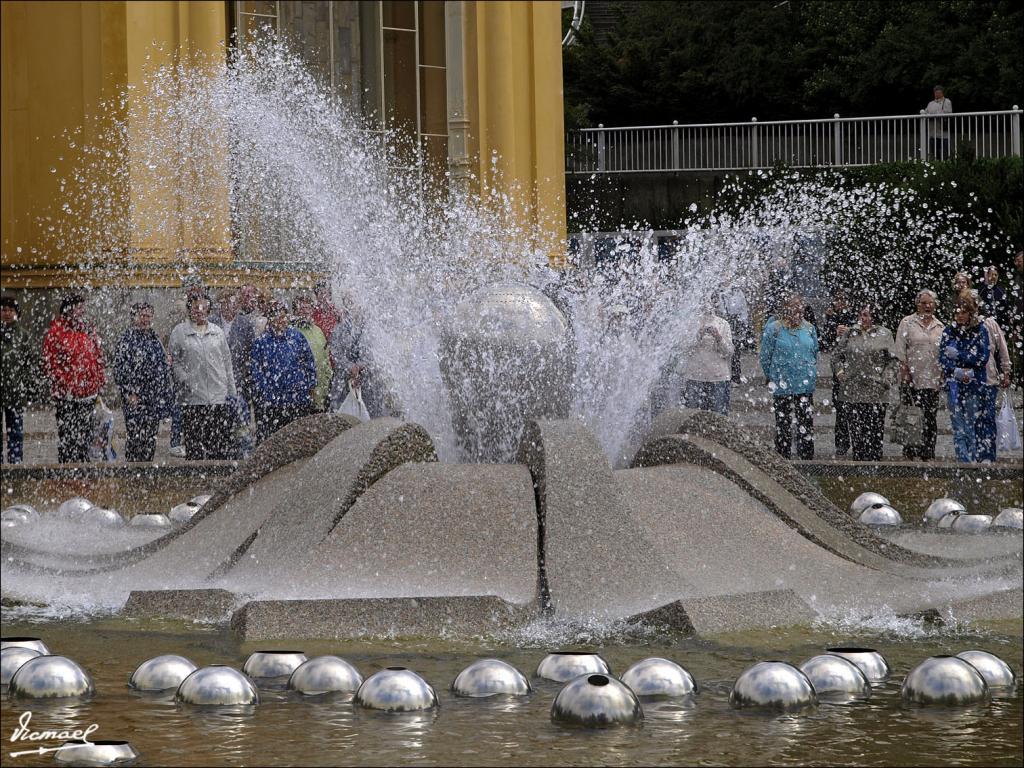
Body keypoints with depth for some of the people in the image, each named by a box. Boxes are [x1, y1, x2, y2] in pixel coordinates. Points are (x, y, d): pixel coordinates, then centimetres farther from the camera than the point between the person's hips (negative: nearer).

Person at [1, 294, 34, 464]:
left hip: (16, 391, 1)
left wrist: (28, 391, 4)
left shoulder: (23, 335, 7)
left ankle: (16, 461, 9)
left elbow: (28, 365, 9)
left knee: (16, 432, 5)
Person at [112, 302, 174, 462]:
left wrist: (167, 393, 16)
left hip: (155, 400, 7)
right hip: (135, 399, -7)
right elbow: (119, 369, -11)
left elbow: (164, 368, 21)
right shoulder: (127, 339, -7)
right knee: (136, 437, -8)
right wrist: (129, 393, -16)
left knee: (151, 439, 8)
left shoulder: (155, 339, 14)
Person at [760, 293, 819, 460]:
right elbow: (766, 357, 1)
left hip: (806, 385, 3)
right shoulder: (774, 329, -5)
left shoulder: (809, 329, 7)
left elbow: (815, 354, 17)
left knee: (807, 424, 3)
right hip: (782, 386, -3)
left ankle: (807, 457, 10)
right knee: (783, 424, 5)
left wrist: (811, 374, 13)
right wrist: (772, 378, 3)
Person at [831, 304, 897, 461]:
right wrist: (839, 371, 2)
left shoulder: (884, 334, 6)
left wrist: (886, 380, -7)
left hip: (876, 391, -2)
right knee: (856, 428, 1)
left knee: (875, 429, -4)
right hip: (853, 390, 2)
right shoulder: (849, 334, 12)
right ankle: (858, 460, 7)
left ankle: (874, 459, 1)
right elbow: (837, 355, 18)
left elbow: (891, 360, 5)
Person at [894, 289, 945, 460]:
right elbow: (900, 350, -1)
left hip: (932, 380, 3)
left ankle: (928, 452, 2)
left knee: (930, 416, -1)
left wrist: (942, 374, 7)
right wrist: (905, 372, -9)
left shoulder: (940, 327, 14)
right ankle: (910, 451, 0)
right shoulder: (907, 323, 4)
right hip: (912, 378, -3)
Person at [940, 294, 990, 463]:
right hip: (954, 384, 2)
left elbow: (983, 358, -5)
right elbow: (943, 360, 3)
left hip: (975, 385, -2)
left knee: (974, 426, -3)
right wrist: (958, 372, -13)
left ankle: (975, 459, 2)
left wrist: (958, 355, -8)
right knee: (958, 428, -4)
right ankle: (964, 460, -5)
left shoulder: (981, 331, 3)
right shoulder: (948, 332, 8)